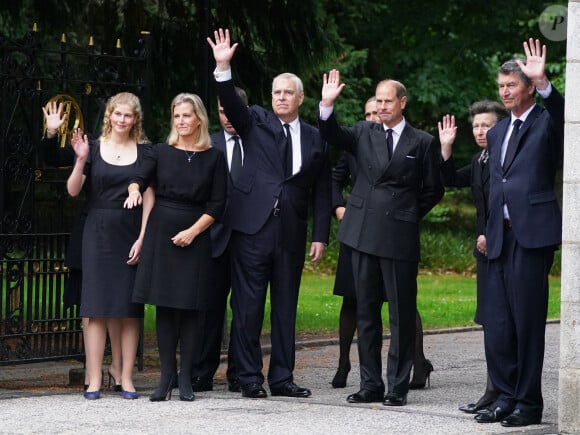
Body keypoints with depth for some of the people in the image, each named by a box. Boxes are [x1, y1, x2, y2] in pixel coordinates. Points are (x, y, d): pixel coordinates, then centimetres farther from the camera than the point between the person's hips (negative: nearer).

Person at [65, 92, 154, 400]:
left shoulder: (143, 152, 7)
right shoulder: (93, 149, 5)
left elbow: (148, 198, 5)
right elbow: (73, 190, -1)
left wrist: (142, 238, -4)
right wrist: (81, 160, -17)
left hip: (132, 235, 1)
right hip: (98, 233, -1)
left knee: (130, 308, 1)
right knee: (96, 307, -4)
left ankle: (126, 378, 5)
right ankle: (94, 380, -3)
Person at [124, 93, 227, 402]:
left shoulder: (214, 158, 4)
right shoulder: (161, 152, 8)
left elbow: (217, 204, 0)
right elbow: (139, 178, -6)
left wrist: (193, 231, -10)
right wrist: (134, 190, -29)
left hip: (195, 236, -1)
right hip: (161, 234, 1)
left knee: (189, 307, -1)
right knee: (164, 307, 0)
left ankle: (185, 378, 4)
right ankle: (167, 376, 4)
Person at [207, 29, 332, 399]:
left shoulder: (316, 139, 11)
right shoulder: (256, 122, 8)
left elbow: (322, 192, 10)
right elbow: (231, 103, -10)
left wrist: (321, 236, 4)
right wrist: (223, 68, -26)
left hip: (291, 231, 2)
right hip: (253, 227, -2)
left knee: (286, 305, 7)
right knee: (248, 304, -2)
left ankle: (282, 377, 14)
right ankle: (250, 378, 3)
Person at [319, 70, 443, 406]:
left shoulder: (423, 142, 3)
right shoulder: (364, 134, 11)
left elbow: (433, 190, 8)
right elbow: (332, 135, -2)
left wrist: (407, 215, 4)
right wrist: (327, 104, -16)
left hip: (400, 236, -3)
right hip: (364, 234, 3)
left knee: (402, 314, -1)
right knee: (366, 312, 8)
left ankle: (398, 387, 5)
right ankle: (371, 385, 15)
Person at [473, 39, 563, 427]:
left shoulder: (546, 124, 0)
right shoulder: (497, 133, 21)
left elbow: (564, 115, -24)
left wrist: (543, 82, -37)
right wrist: (488, 231, 17)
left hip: (532, 234, -7)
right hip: (501, 237, 7)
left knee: (528, 321, -5)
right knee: (497, 325, 6)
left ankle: (529, 402, 2)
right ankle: (507, 397, 15)